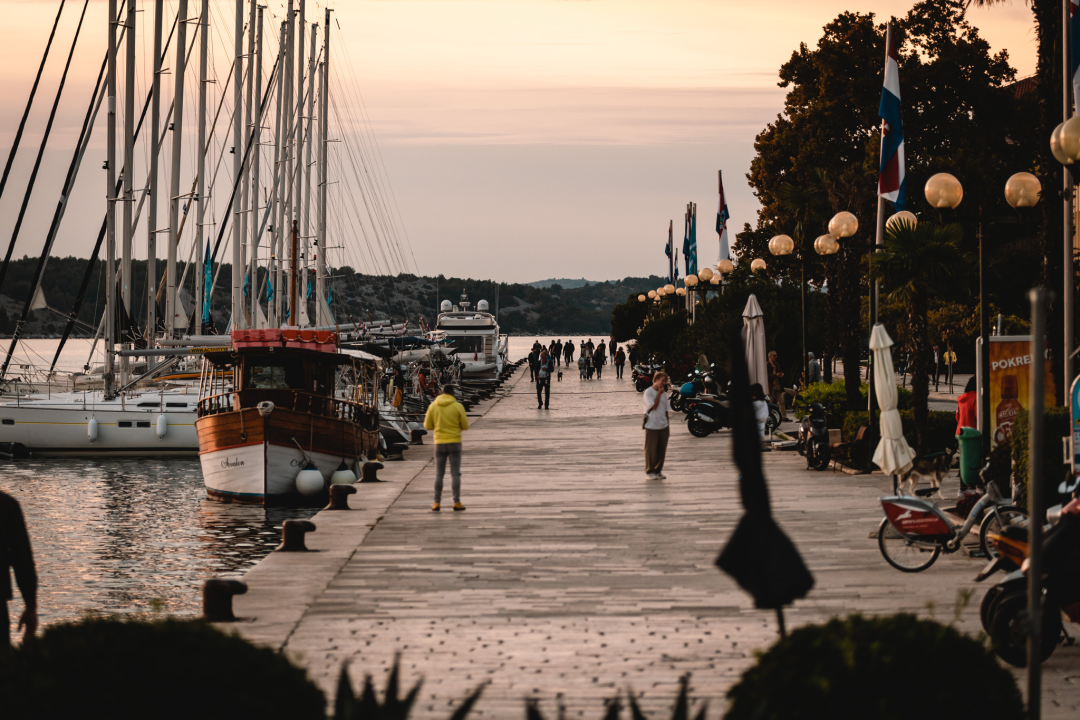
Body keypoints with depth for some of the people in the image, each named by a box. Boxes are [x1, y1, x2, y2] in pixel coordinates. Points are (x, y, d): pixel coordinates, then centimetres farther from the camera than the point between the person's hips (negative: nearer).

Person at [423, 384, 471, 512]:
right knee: (455, 474, 2)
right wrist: (463, 422, 22)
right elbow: (465, 426, -2)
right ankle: (457, 502, -1)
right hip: (455, 442, -2)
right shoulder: (458, 407, -6)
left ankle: (436, 503, 3)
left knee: (439, 474, 7)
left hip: (439, 443, 2)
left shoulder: (433, 406, 0)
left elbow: (428, 426, 5)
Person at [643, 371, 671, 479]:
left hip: (663, 426, 6)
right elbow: (654, 406, -19)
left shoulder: (663, 393, 11)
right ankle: (649, 471, 12)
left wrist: (668, 425, 15)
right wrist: (659, 393, -15)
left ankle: (658, 470, 20)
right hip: (652, 426, -6)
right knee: (651, 449, 1)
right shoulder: (648, 392, -9)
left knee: (662, 449, 8)